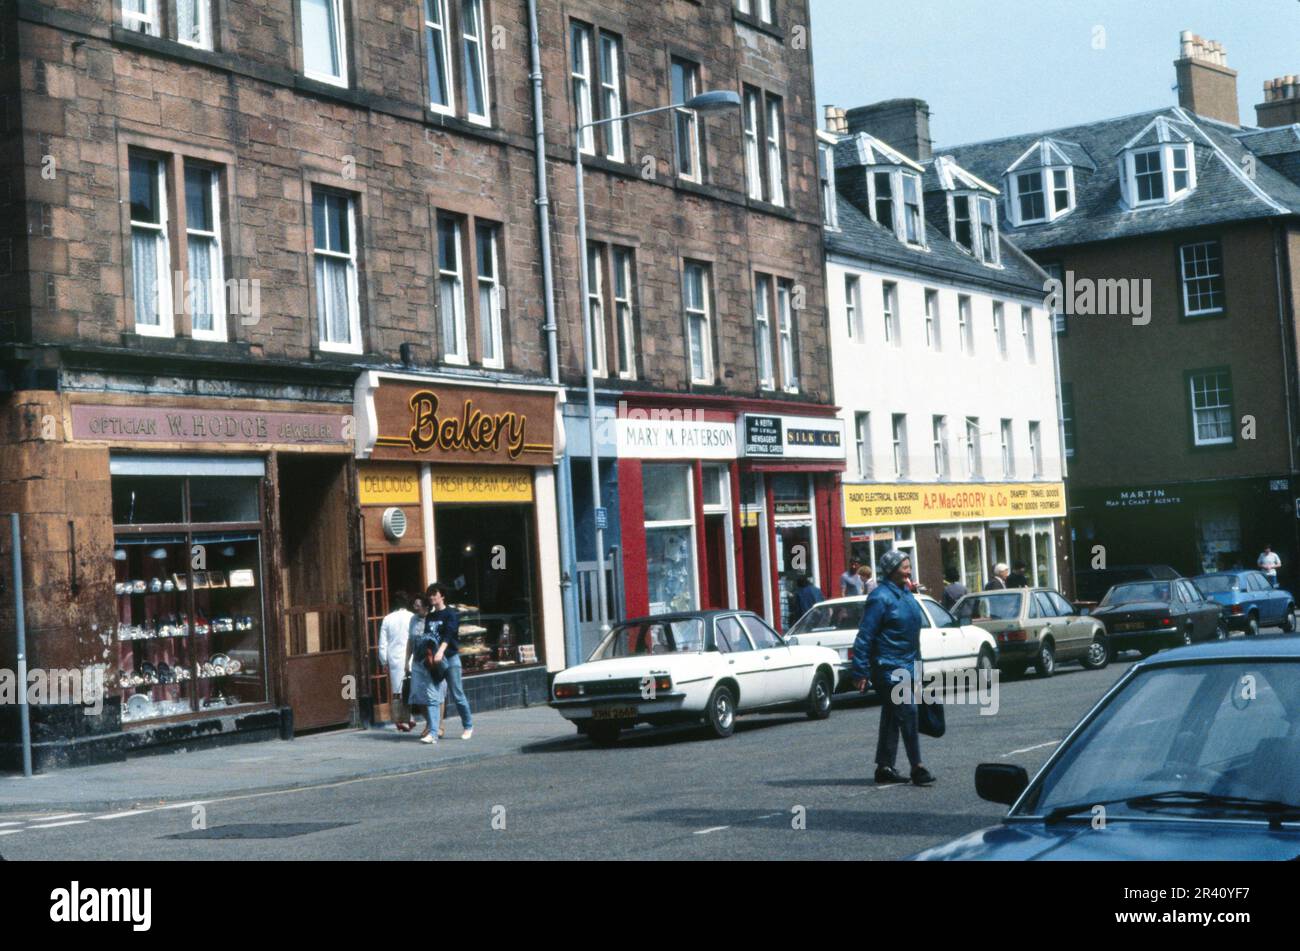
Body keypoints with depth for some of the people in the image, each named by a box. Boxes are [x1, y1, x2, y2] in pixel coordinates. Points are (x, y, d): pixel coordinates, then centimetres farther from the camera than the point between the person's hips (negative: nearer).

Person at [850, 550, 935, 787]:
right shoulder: (881, 597, -15)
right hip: (888, 667, -9)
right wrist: (860, 672, -20)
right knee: (907, 712, -12)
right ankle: (917, 767, -10)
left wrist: (916, 665, 24)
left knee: (891, 718, 12)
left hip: (905, 667, 9)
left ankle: (884, 768, 17)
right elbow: (865, 636, -17)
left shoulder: (906, 594, 14)